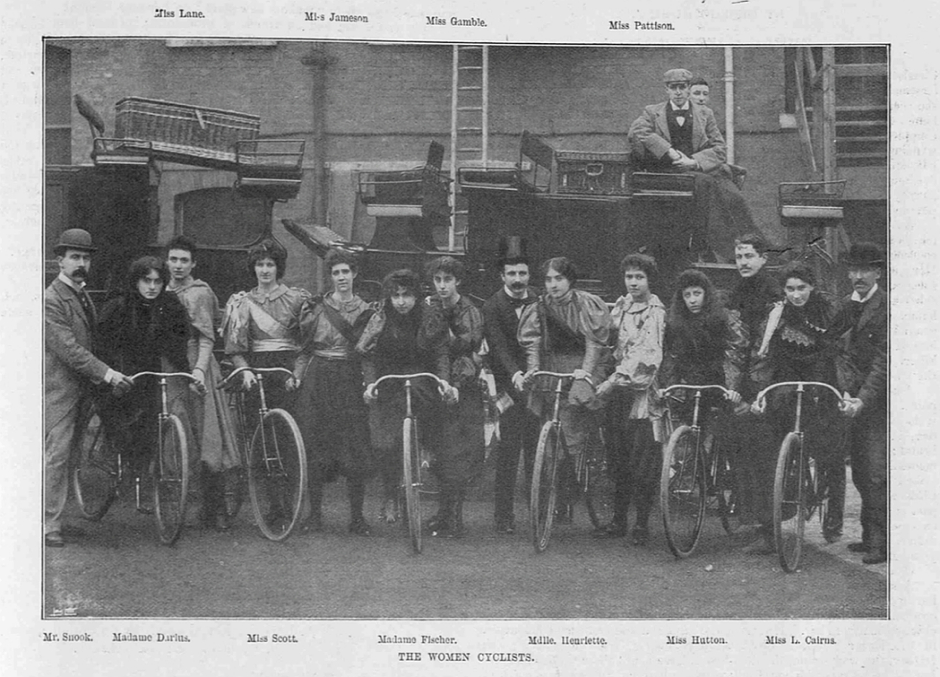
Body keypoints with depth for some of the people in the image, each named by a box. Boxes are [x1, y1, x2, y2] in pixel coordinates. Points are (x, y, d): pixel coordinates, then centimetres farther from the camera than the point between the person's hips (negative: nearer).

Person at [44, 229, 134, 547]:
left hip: (80, 389, 8)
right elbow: (67, 349, -20)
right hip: (59, 388, -8)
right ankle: (48, 525, -5)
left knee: (64, 456, 10)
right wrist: (106, 373, -23)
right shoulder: (51, 300, -13)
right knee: (56, 456, -8)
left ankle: (55, 518, 14)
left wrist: (105, 377, 14)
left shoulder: (83, 295, 16)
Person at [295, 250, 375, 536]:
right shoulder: (317, 308, 6)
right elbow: (300, 343, 6)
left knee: (356, 447, -5)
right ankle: (315, 514, 8)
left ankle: (357, 517, 2)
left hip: (351, 380, 0)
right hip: (319, 380, 0)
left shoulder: (365, 310, 8)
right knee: (315, 445, -1)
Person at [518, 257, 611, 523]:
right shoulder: (539, 308, 10)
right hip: (551, 370, 3)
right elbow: (532, 342, 4)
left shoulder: (587, 305, -1)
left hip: (582, 369, -3)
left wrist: (586, 370, -22)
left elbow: (595, 341, -9)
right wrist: (532, 368, -12)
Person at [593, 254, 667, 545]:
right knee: (617, 458, 8)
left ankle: (643, 524, 4)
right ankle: (618, 520, 16)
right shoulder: (620, 306, 12)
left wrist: (615, 380, -22)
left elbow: (646, 356, -18)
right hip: (617, 391, 6)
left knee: (644, 461, -4)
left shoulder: (655, 312, -9)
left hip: (642, 392, -6)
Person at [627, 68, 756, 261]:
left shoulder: (705, 114, 18)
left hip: (700, 169, 2)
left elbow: (719, 149, 10)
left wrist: (694, 161, -10)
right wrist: (669, 151, -16)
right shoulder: (653, 112, 13)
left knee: (729, 193, -29)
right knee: (704, 183, -34)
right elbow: (635, 132, -7)